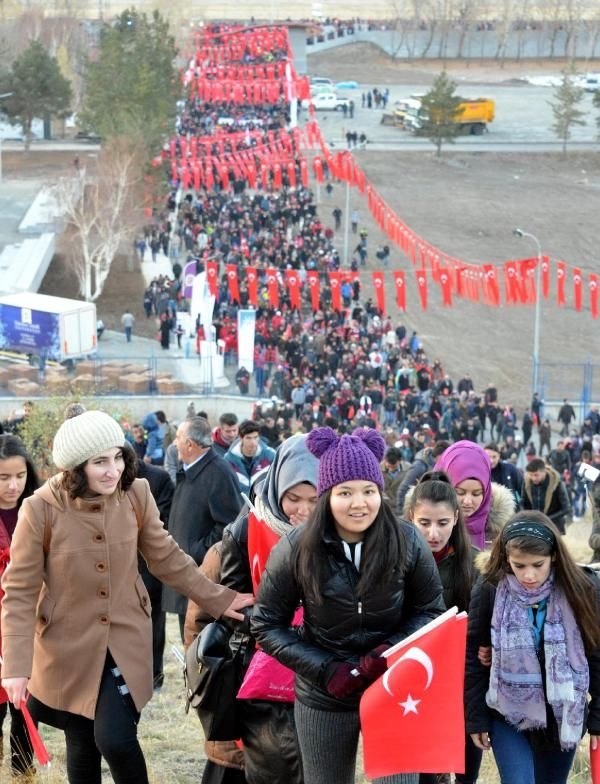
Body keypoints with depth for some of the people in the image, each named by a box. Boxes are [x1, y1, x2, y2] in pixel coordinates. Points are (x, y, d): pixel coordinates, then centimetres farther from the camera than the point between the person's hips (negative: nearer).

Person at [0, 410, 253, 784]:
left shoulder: (136, 495, -10)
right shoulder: (40, 510, -18)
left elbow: (166, 557, 6)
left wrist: (218, 598, 5)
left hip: (126, 640, 1)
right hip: (69, 647, -1)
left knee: (115, 739, -14)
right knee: (82, 750, 9)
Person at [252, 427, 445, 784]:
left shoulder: (408, 542, -12)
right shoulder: (296, 550, -13)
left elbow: (430, 611, 2)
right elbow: (267, 625, -4)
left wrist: (391, 651, -17)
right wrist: (325, 670, -16)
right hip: (324, 698, 1)